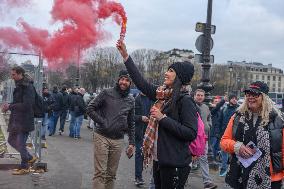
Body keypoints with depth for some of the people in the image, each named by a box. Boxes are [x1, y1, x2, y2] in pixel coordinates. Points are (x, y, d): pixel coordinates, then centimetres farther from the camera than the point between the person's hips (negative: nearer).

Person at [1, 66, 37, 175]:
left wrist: (10, 106, -18)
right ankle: (30, 158, 29)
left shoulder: (28, 87, -17)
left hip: (24, 120, -10)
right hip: (16, 120, 10)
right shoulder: (19, 86, 13)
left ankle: (24, 168, 15)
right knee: (11, 140, 17)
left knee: (21, 144, -2)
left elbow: (26, 105, -23)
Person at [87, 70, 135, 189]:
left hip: (118, 140, 4)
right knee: (100, 173, -4)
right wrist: (101, 122, -11)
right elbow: (90, 109, -3)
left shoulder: (130, 100, 9)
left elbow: (131, 123, 14)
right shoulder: (106, 93, -2)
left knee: (111, 174, 10)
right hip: (102, 137, -3)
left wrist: (131, 142, 11)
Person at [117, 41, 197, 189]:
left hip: (174, 164, -7)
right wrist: (125, 55, 11)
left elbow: (191, 133, -21)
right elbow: (141, 82, 11)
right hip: (159, 160, 7)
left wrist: (163, 118, -20)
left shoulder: (185, 100, -14)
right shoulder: (163, 94, 7)